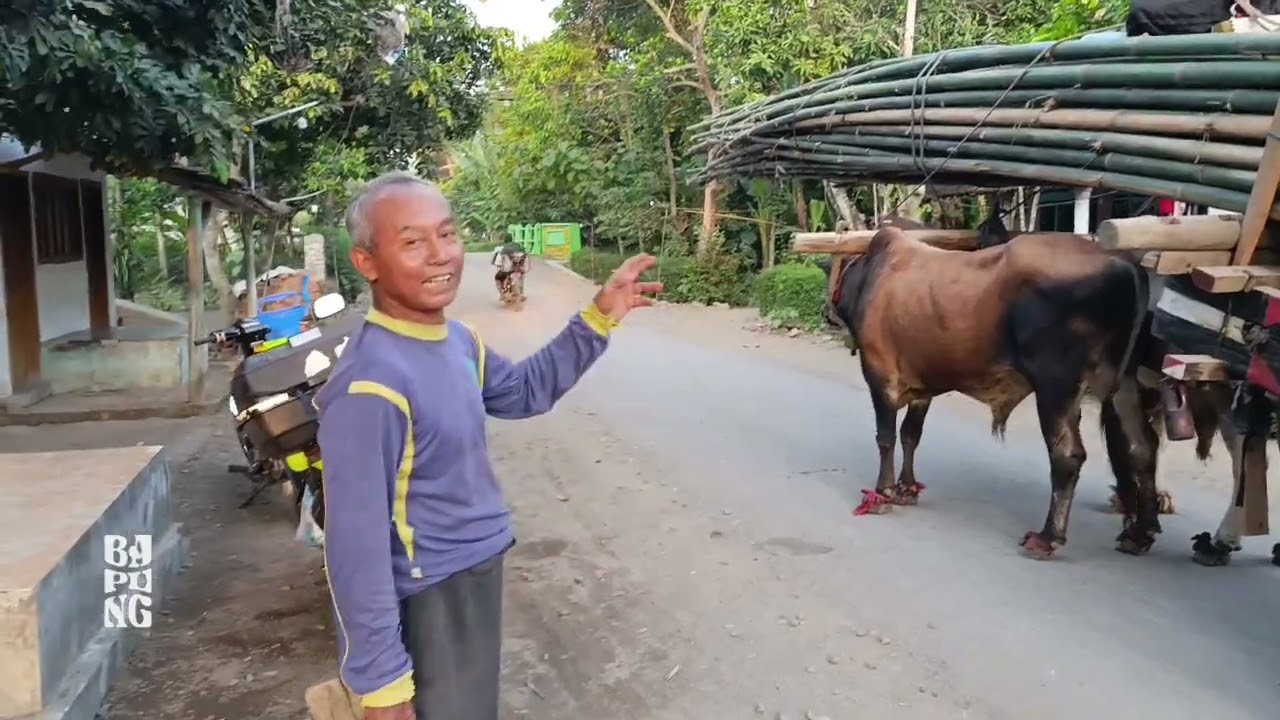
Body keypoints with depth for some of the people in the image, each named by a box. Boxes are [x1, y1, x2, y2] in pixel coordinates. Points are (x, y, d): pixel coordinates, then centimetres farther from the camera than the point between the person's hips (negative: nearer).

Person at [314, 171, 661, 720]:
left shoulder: (458, 341, 0)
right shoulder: (368, 387, -28)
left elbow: (525, 390, 17)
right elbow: (356, 545, -26)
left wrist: (598, 319, 6)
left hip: (480, 572, 9)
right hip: (429, 602, -8)